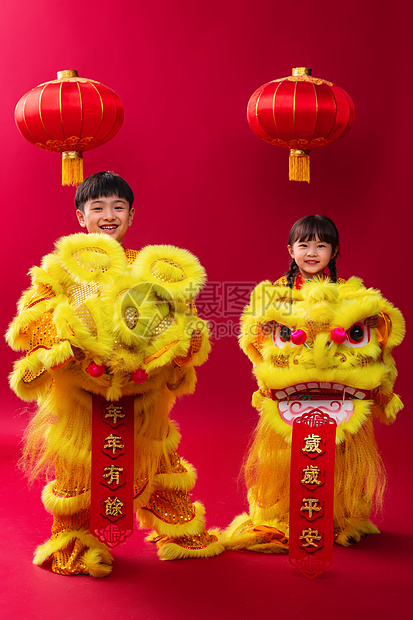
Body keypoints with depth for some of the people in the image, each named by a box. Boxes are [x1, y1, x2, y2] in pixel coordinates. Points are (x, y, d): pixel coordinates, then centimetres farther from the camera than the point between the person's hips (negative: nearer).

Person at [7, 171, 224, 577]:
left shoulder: (154, 268, 9)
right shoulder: (63, 265, 1)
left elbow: (182, 321, 12)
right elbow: (32, 318, -5)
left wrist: (190, 338, -10)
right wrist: (61, 339, -23)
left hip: (142, 393, 3)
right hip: (79, 394, -2)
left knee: (160, 461, 15)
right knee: (77, 468, 4)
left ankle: (180, 532, 33)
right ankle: (73, 543, 24)